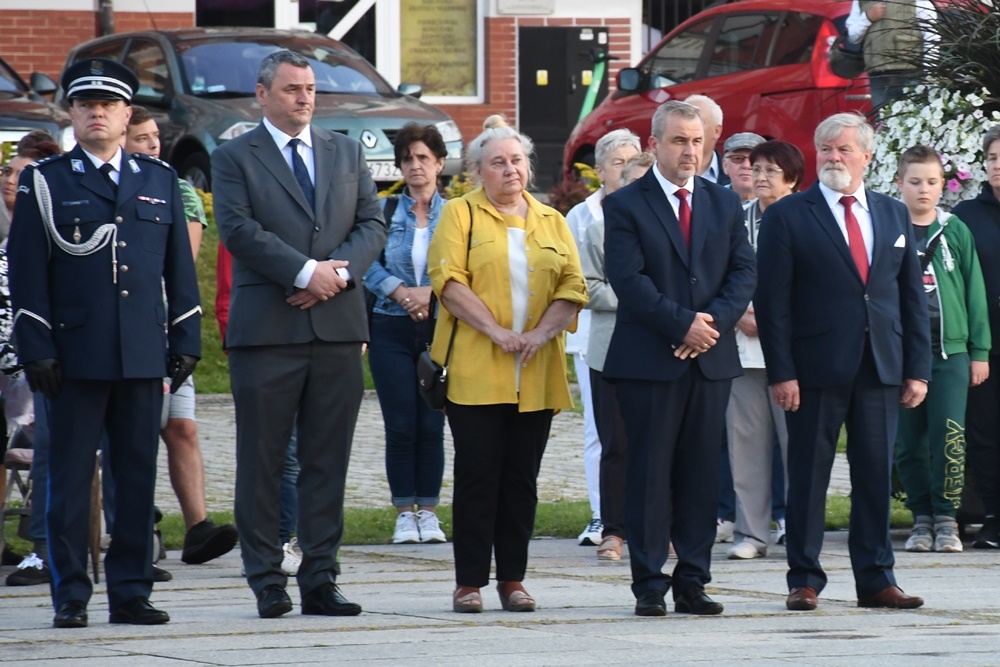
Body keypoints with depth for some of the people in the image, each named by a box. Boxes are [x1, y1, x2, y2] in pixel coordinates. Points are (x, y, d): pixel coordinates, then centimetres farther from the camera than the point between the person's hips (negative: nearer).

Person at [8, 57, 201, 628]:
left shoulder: (160, 181, 14)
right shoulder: (45, 182, 5)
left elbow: (179, 268, 15)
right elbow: (27, 273, 1)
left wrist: (185, 343, 8)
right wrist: (37, 351, -7)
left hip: (144, 356, 3)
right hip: (75, 357, -3)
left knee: (138, 476, 4)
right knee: (70, 478, -1)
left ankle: (131, 591, 9)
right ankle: (71, 596, 4)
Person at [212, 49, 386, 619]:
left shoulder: (347, 153, 16)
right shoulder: (234, 159, 3)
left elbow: (373, 224, 9)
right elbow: (239, 230, -9)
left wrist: (339, 272, -9)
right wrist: (307, 271, -16)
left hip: (338, 324, 4)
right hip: (266, 330, -4)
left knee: (329, 461, 4)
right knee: (262, 461, -1)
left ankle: (321, 580, 7)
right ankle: (267, 582, 4)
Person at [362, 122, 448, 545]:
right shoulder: (385, 212, 7)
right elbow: (369, 264, -2)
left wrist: (431, 293, -17)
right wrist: (402, 292, -16)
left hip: (440, 331, 0)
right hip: (392, 331, 0)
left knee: (432, 424, 0)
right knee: (400, 425, -1)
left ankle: (429, 512, 7)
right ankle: (405, 513, 5)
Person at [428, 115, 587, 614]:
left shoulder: (551, 222, 15)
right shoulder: (460, 214, 4)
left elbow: (572, 286, 7)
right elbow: (448, 280, -7)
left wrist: (543, 332, -10)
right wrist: (496, 331, -15)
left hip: (536, 376, 3)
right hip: (474, 371, -3)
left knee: (522, 477, 5)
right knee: (477, 474, -4)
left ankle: (512, 579, 10)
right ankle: (469, 581, 0)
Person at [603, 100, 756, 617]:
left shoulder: (725, 204, 13)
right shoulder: (625, 206, 0)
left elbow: (744, 273, 7)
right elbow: (628, 280, -10)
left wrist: (714, 322, -9)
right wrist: (683, 323, -16)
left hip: (712, 357, 4)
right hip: (648, 360, -4)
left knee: (702, 474, 4)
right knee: (650, 473, -2)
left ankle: (692, 582, 9)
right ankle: (649, 584, 2)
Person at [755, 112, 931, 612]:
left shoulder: (893, 215, 12)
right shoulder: (787, 216, 0)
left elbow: (912, 297, 13)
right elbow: (772, 301, -4)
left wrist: (918, 369, 5)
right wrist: (781, 372, -11)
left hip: (880, 368, 3)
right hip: (816, 369, -3)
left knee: (876, 476, 5)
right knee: (808, 477, 1)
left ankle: (875, 580, 11)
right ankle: (804, 580, 7)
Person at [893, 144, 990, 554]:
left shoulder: (956, 232, 7)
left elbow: (974, 291, 9)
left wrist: (979, 351, 5)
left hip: (950, 351, 0)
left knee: (949, 439, -9)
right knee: (909, 443, 4)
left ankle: (946, 519, -1)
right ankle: (922, 518, 13)